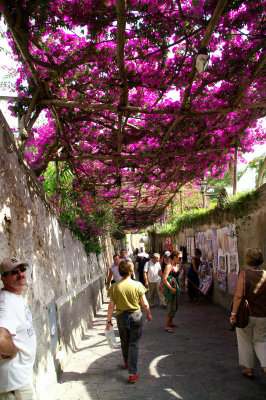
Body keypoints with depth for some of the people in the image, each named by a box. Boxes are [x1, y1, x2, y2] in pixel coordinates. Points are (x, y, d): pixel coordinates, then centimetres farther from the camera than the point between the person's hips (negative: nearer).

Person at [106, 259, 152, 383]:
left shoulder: (114, 287, -12)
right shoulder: (137, 285, -14)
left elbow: (111, 306, -6)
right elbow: (145, 304, -6)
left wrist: (108, 320, 4)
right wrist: (148, 314, 11)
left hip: (121, 317, 2)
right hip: (136, 316, -2)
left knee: (124, 342, 22)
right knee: (134, 344, 6)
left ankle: (126, 362, 46)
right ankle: (132, 373, 4)